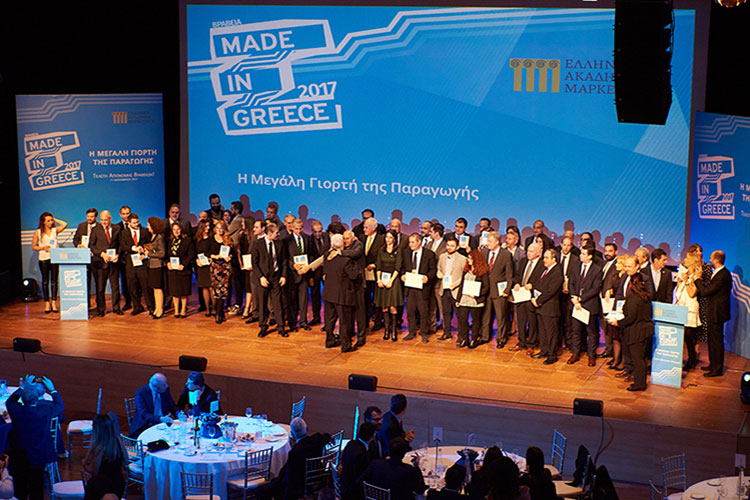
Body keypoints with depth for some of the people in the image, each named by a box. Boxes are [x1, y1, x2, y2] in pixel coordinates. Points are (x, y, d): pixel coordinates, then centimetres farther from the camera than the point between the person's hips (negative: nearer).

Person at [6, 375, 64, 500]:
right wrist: (52, 390, 6)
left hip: (18, 456, 1)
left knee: (19, 486, 20)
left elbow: (9, 401, 6)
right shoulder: (45, 412, -23)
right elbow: (60, 405, -2)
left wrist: (23, 387, 9)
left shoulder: (16, 411, -19)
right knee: (36, 486, 16)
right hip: (38, 456, -1)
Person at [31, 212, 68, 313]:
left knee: (54, 281, 2)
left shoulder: (55, 230, 9)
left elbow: (65, 224, -7)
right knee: (45, 281, 3)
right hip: (44, 258, -1)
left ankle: (54, 302, 5)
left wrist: (55, 220, 4)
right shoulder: (38, 232, 5)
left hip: (55, 258, 1)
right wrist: (43, 248, -11)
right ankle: (47, 303, 8)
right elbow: (33, 247, 6)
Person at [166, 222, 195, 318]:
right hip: (172, 270, 4)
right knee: (174, 292, 7)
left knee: (184, 292, 2)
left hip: (184, 269, -4)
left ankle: (183, 310, 11)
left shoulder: (188, 240, -3)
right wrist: (167, 263, -4)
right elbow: (167, 254, 15)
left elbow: (191, 254, -7)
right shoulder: (170, 241, 11)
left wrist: (184, 265, -15)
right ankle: (176, 310, 14)